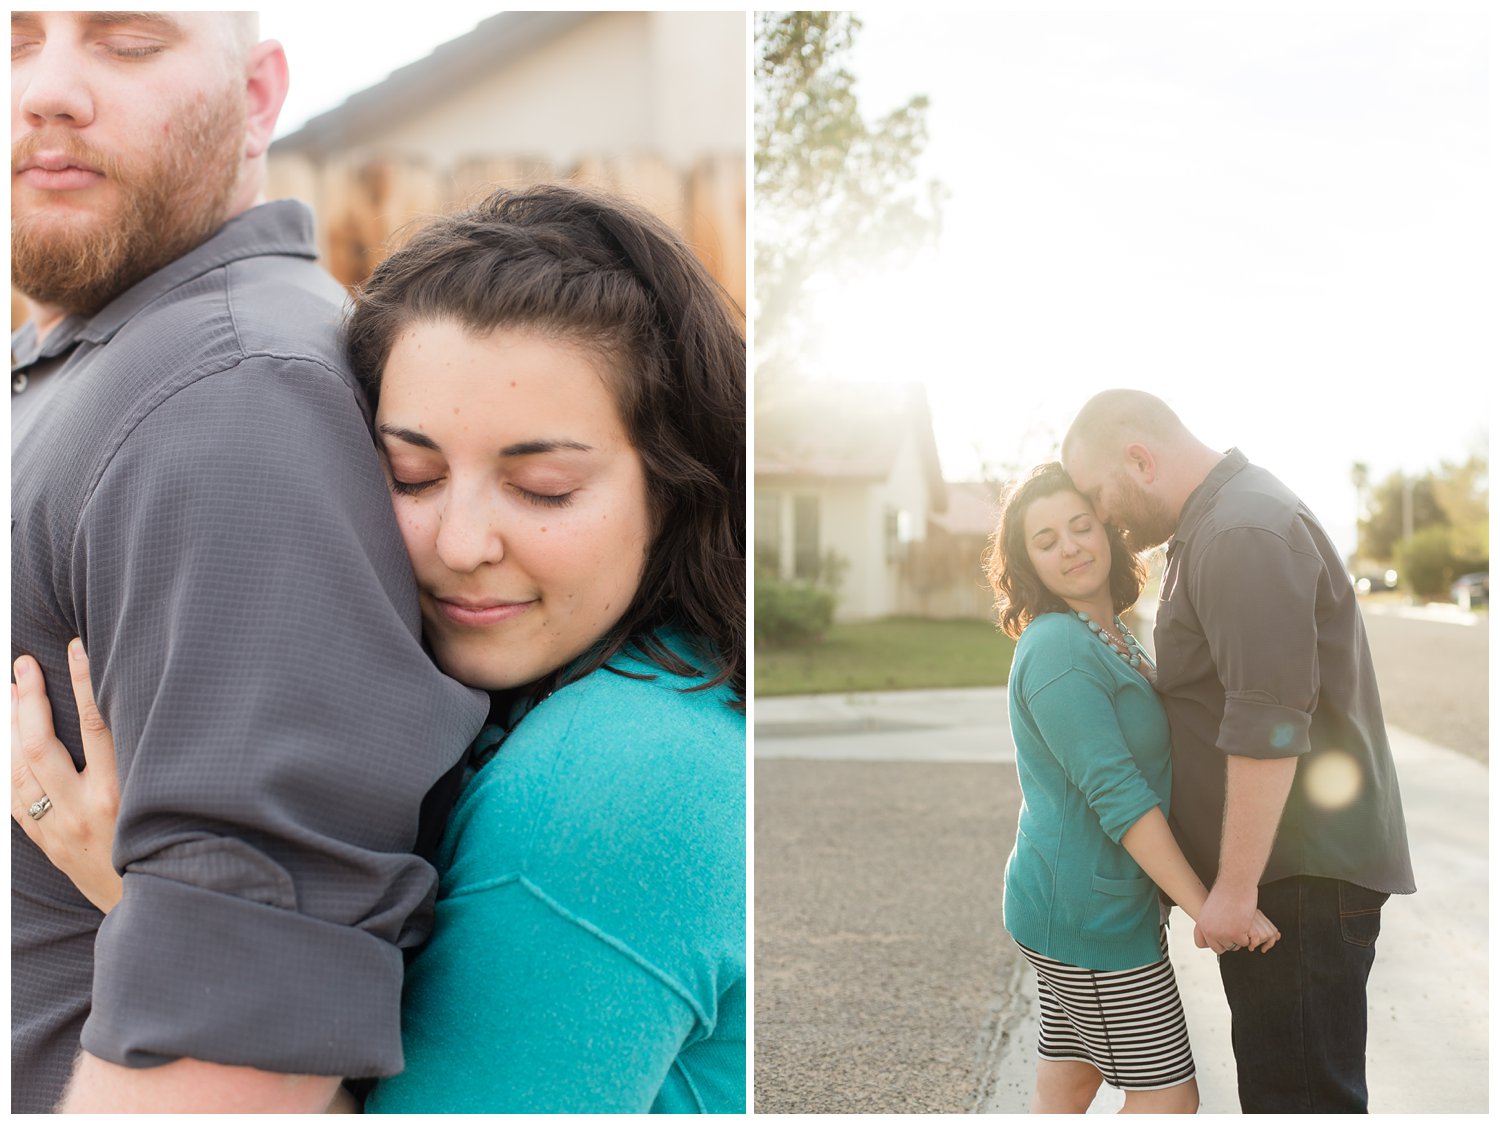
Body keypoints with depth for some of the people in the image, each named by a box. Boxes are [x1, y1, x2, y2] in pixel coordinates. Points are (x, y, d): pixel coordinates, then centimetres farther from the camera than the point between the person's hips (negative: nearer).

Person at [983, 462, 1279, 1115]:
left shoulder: (1110, 637, 13)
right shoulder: (1056, 650, -20)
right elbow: (1117, 795, -25)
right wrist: (1210, 908, -24)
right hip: (1087, 908, -9)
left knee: (1066, 1085, 15)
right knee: (1167, 1096, -1)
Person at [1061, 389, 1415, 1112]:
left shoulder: (1242, 536, -20)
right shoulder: (1211, 525, 15)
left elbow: (1268, 727, -25)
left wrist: (1235, 886, -21)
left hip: (1306, 872, -11)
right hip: (1283, 862, 11)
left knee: (1298, 1092, -5)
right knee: (1274, 1078, 17)